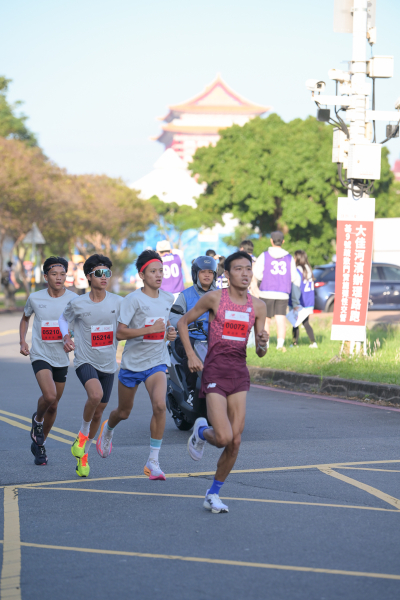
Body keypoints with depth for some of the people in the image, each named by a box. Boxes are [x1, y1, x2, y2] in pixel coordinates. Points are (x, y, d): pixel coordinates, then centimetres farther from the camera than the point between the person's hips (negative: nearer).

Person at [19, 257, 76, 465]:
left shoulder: (73, 299, -5)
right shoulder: (35, 298, -4)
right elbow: (25, 318, 16)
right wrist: (22, 341, 2)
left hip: (62, 358, 2)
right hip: (40, 356, -2)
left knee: (53, 406, 11)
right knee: (49, 396, -25)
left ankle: (39, 443, 32)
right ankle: (37, 419, 8)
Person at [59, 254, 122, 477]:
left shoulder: (118, 302, -3)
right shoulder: (78, 303, -7)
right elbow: (64, 318, 12)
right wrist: (66, 337, -5)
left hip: (108, 364, 3)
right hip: (85, 361, -3)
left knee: (98, 412, 10)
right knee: (95, 394, -33)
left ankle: (83, 454, 31)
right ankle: (83, 433, -6)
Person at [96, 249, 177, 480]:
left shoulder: (168, 299, 3)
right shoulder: (133, 300, -13)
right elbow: (120, 333, -18)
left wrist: (170, 332, 1)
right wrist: (151, 329, -26)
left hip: (157, 361, 2)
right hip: (132, 362, -2)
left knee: (160, 405, -23)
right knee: (124, 412, 14)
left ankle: (153, 461, -16)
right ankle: (108, 429, 53)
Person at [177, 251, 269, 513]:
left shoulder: (258, 306, 6)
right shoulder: (214, 298, -5)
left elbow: (260, 352, 8)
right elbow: (183, 322, 6)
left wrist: (263, 343, -15)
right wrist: (191, 355, -3)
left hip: (239, 373, 4)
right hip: (215, 371, -4)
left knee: (235, 441, 0)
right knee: (224, 438, -16)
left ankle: (214, 493, 15)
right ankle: (201, 431, 19)